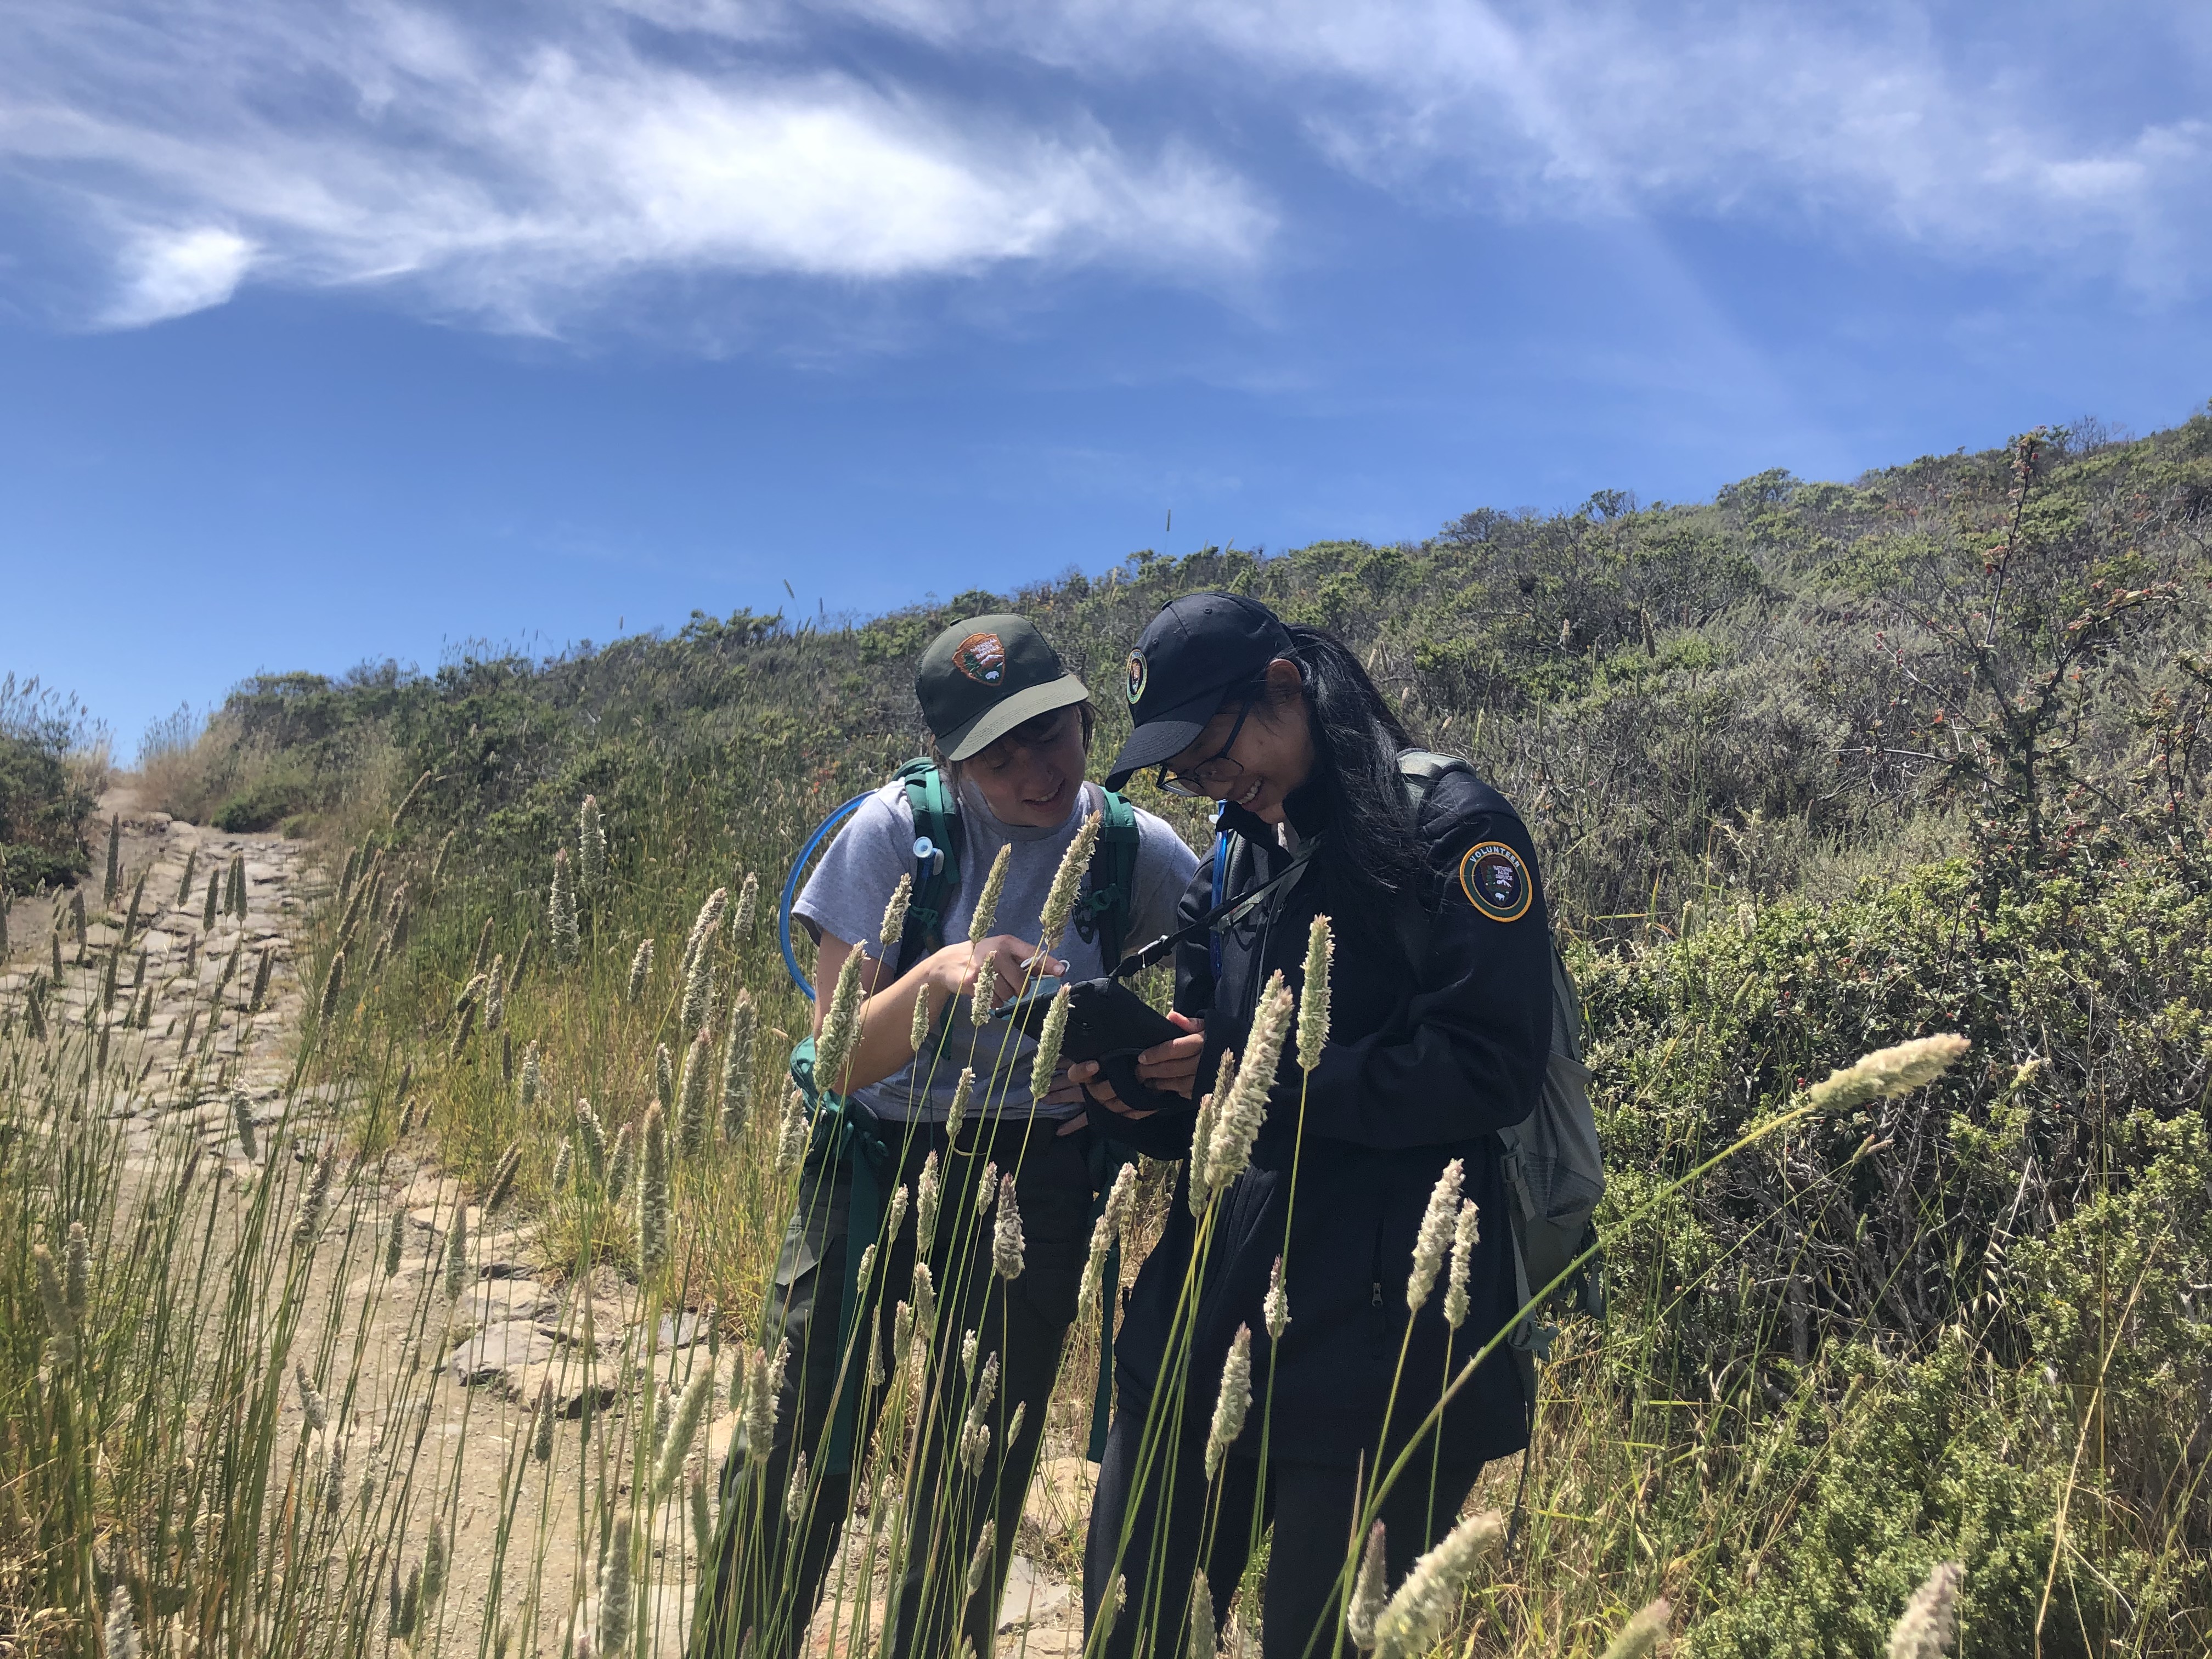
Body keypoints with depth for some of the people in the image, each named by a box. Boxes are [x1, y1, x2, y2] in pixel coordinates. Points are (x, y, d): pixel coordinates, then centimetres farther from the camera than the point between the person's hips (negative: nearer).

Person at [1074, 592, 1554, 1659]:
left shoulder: (1449, 828, -8)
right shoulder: (1235, 865, 13)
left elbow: (1489, 1072, -17)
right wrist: (1140, 1100, -6)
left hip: (1379, 1323, -6)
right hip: (1216, 1296, 7)